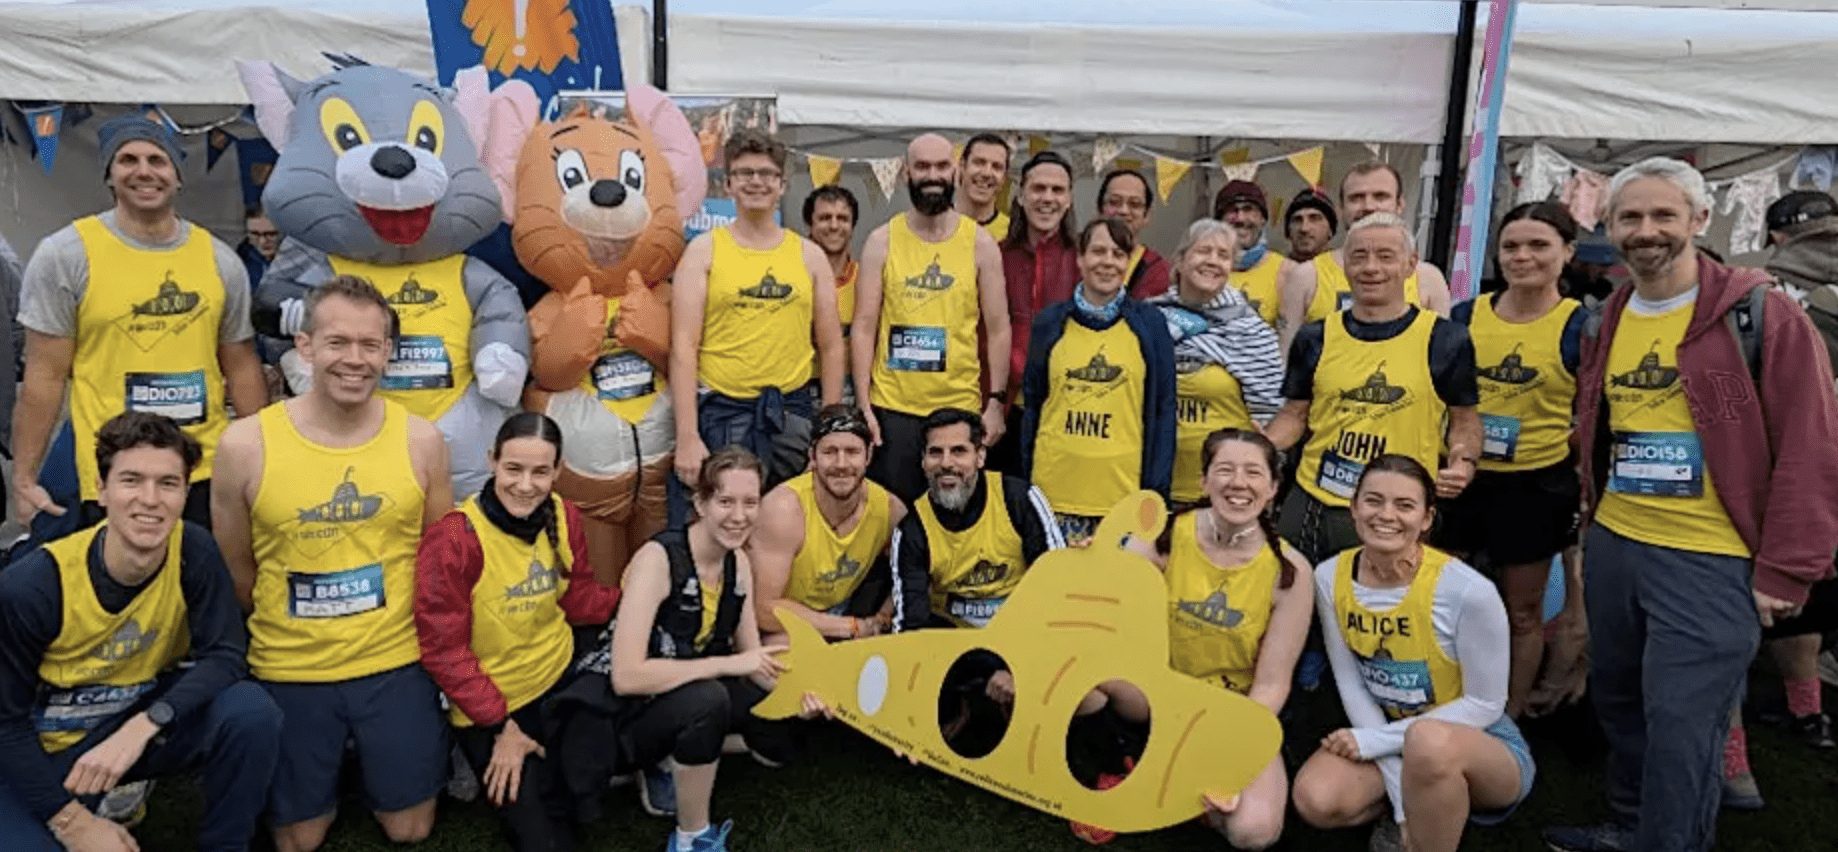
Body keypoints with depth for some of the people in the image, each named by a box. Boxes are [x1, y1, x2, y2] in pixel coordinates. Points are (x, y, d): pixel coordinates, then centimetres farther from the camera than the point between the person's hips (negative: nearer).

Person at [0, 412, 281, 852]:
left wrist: (142, 726, -34)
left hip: (143, 718, 2)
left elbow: (226, 656, -18)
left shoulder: (194, 551, -18)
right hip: (43, 751, -1)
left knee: (251, 711, -26)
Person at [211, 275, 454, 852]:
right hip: (289, 670, 0)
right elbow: (234, 570, 2)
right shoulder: (245, 444, -12)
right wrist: (289, 634, 8)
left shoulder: (421, 440, -8)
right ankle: (332, 766, 41)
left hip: (397, 664, 1)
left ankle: (365, 753, 40)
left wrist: (392, 630, 4)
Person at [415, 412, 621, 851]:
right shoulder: (453, 538, -26)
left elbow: (579, 598, 2)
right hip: (486, 707, -5)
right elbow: (443, 650, -21)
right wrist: (501, 726, -18)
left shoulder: (564, 518, -8)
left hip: (559, 679, 5)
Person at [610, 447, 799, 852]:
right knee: (706, 697, -35)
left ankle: (679, 761, 12)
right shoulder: (658, 558, -26)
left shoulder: (738, 562, -4)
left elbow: (753, 658, 1)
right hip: (629, 712, -7)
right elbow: (626, 677, -33)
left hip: (692, 697, 7)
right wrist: (728, 664, -30)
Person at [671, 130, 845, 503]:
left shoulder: (809, 255, 9)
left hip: (793, 411, 2)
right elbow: (683, 346, -5)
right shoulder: (704, 250, 2)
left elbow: (831, 346, 10)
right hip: (721, 412, -2)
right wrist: (687, 436, -12)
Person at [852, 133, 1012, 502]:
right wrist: (862, 406, -5)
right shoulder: (882, 241, 3)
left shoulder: (980, 243, 4)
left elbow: (997, 329, 5)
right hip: (892, 407, 0)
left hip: (961, 407, 1)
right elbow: (864, 327, 1)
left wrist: (996, 403, -1)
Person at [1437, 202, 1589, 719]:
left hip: (1538, 484, -3)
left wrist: (1586, 490, -4)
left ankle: (1508, 721, 27)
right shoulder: (1465, 316, 1)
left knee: (1522, 611, 11)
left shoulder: (1581, 326, -7)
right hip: (1463, 478, 3)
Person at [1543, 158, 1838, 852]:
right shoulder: (1605, 323, 9)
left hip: (1712, 561, -6)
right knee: (1618, 706, 19)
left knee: (1680, 729, -2)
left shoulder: (1759, 313, -9)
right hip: (1612, 547, 7)